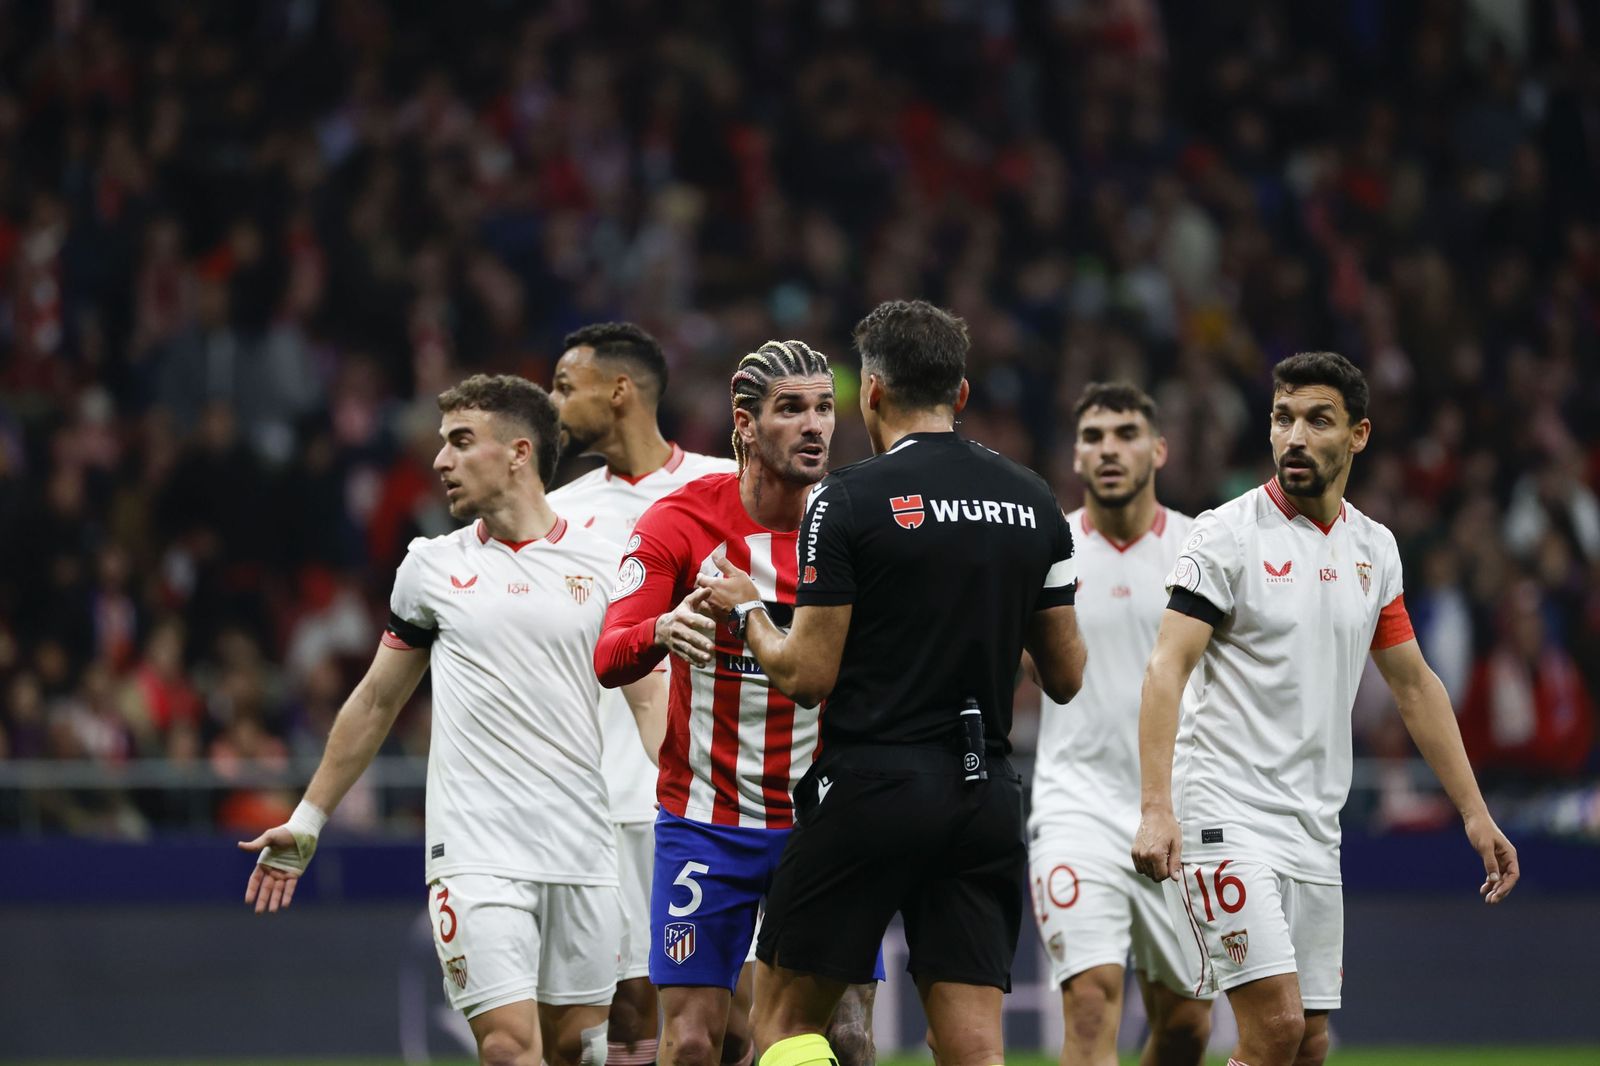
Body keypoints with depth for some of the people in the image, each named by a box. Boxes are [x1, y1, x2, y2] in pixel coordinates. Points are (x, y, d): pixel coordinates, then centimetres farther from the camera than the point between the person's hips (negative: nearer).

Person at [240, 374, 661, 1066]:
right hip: (475, 849, -1)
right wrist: (307, 821, 19)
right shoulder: (431, 565, 8)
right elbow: (377, 701, 17)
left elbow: (650, 702, 8)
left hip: (582, 850, 1)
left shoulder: (602, 564, 5)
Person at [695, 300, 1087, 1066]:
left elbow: (808, 675, -9)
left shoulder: (848, 501, -8)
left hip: (872, 789, -4)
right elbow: (1066, 677, 13)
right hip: (986, 797, 5)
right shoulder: (1033, 502, 8)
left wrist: (745, 610, 10)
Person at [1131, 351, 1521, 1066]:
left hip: (1315, 828, 6)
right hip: (1227, 813, -6)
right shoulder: (1228, 534, -7)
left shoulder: (1374, 548, 11)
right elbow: (1166, 671, -13)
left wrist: (1474, 812, 17)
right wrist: (1155, 809, -25)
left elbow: (1414, 685, 20)